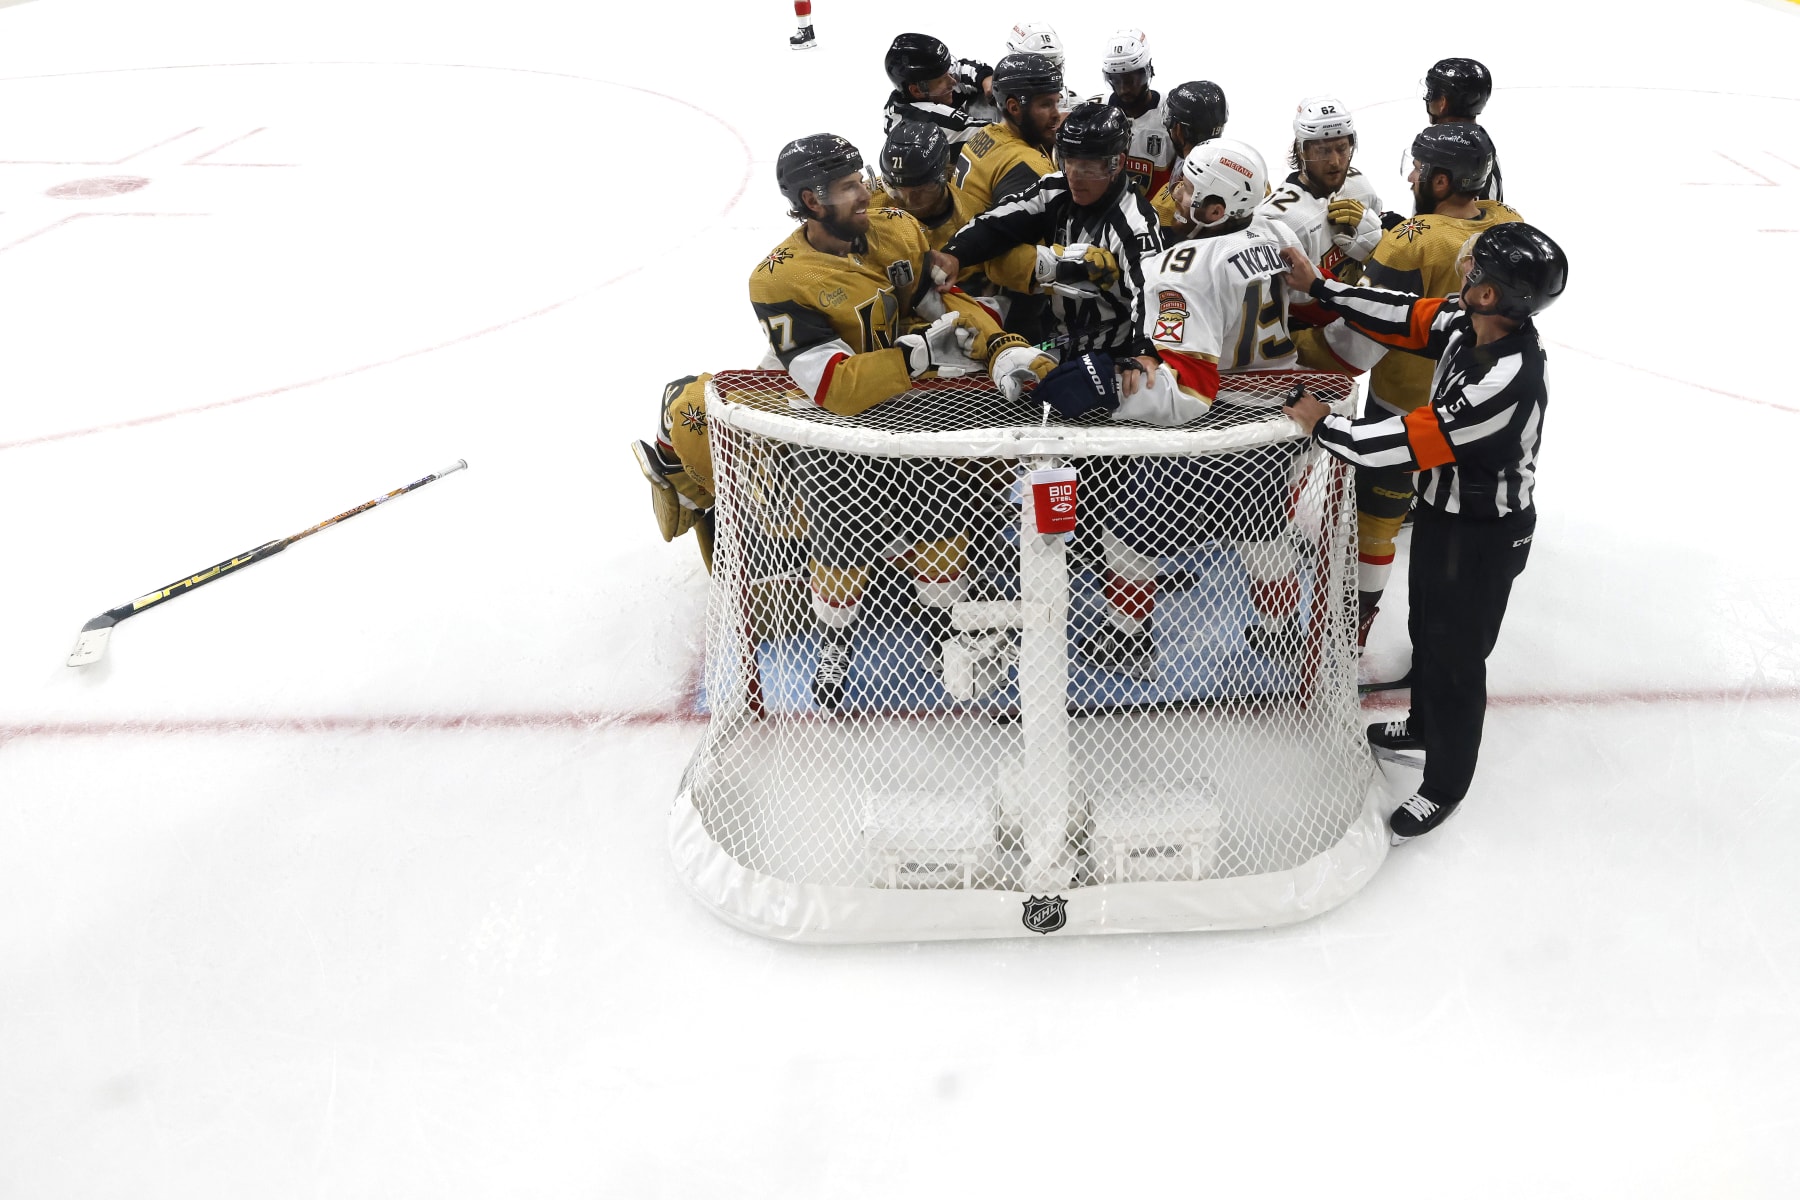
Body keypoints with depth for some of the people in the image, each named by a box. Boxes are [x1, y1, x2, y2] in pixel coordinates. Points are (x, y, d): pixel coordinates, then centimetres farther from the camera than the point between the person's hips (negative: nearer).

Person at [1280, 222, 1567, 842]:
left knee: (1455, 653, 9)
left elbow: (1410, 441, -35)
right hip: (1443, 504, 9)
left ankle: (1445, 783, 30)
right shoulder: (1470, 319, -14)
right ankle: (1425, 724, 54)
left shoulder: (1506, 380, -38)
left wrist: (1325, 425, -23)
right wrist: (1318, 286, -2)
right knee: (1427, 624, 28)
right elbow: (1405, 317, 0)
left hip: (1485, 534, -8)